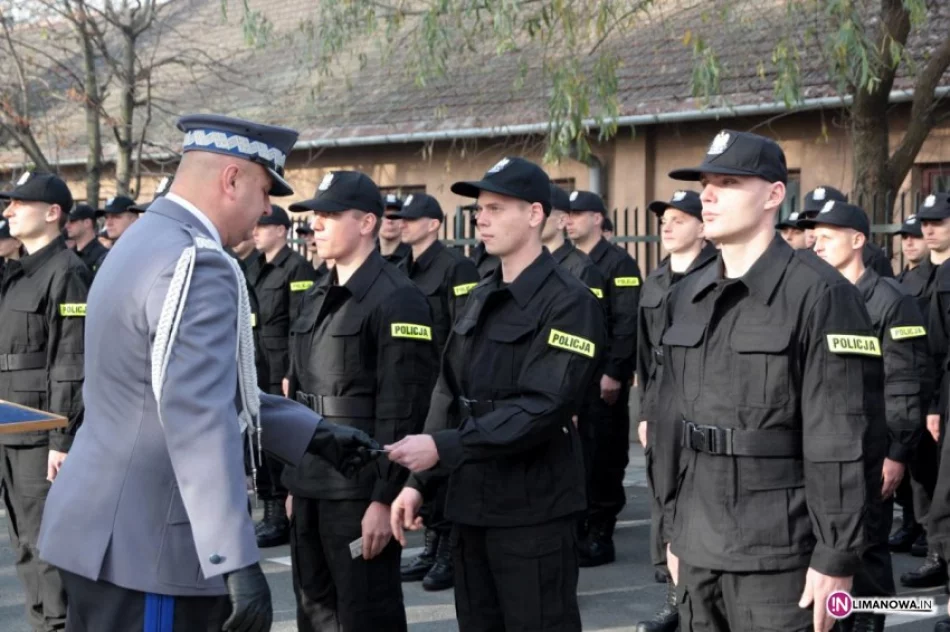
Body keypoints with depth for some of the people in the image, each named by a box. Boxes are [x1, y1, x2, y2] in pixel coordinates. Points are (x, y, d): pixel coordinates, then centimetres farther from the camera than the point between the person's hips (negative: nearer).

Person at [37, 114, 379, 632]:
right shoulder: (195, 262, -18)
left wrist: (314, 434, 17)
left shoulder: (144, 243, 13)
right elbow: (197, 420, -28)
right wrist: (237, 560, -30)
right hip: (143, 544, -10)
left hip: (106, 530, 10)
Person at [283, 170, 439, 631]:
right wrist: (297, 481, 16)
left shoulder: (397, 300, -13)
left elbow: (402, 413, -17)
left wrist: (384, 498, -21)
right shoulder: (318, 297, 14)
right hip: (312, 485, 8)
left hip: (359, 489, -8)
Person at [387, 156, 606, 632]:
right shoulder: (481, 297, 13)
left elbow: (543, 408, -22)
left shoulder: (569, 302, -12)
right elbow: (448, 395, 14)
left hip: (533, 510, -8)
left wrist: (442, 448, -26)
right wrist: (420, 481, 7)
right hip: (471, 502, 8)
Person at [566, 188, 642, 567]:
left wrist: (614, 374, -18)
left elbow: (626, 324, -13)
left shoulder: (618, 263, -6)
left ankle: (599, 536, 4)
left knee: (604, 457, -2)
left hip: (603, 379, -7)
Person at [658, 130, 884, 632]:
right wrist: (673, 531, 15)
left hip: (779, 558, -6)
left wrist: (837, 557, -15)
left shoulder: (820, 294, -11)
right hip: (698, 551, 6)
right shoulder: (687, 297, 11)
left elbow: (839, 443, -14)